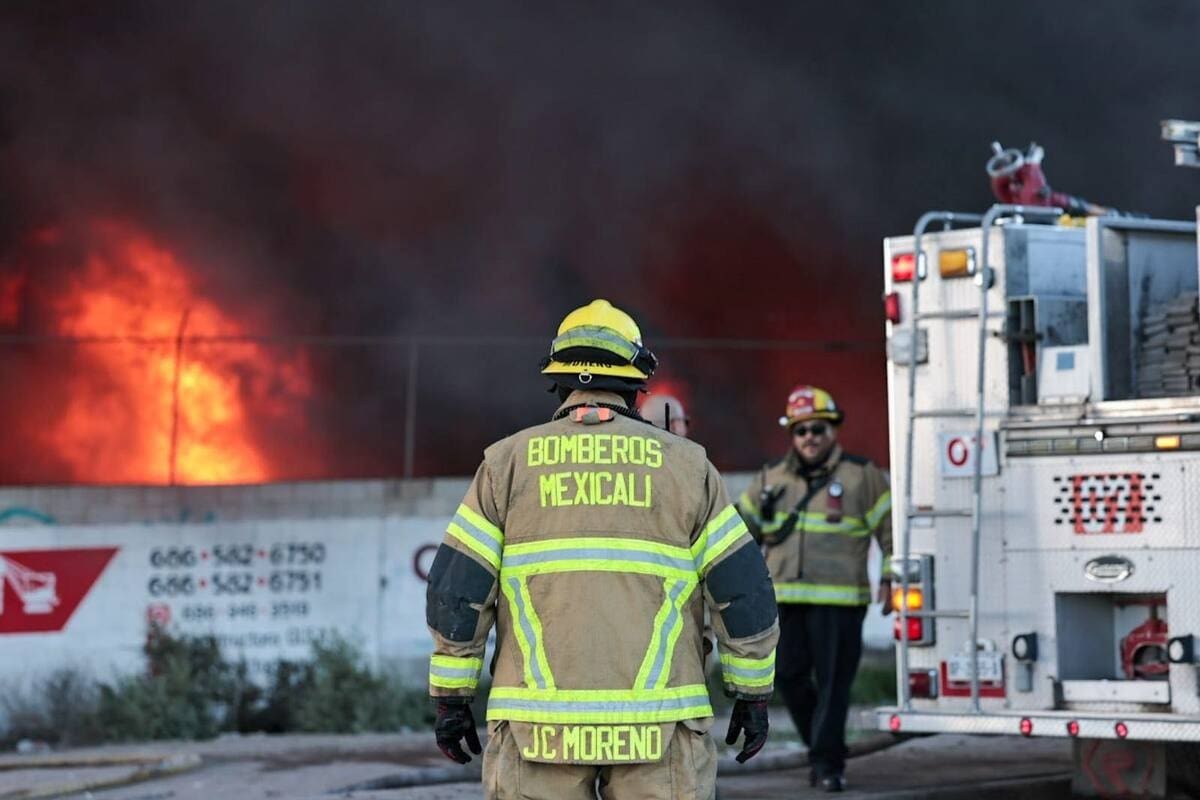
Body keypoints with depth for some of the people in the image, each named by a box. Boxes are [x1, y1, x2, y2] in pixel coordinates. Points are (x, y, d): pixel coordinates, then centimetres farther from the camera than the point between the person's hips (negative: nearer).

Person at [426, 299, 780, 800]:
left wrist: (451, 695, 10)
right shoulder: (686, 465, 6)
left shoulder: (507, 463, 5)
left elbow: (455, 591, 2)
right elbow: (744, 591, 4)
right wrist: (753, 693, 14)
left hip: (539, 728, 0)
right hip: (657, 731, 0)